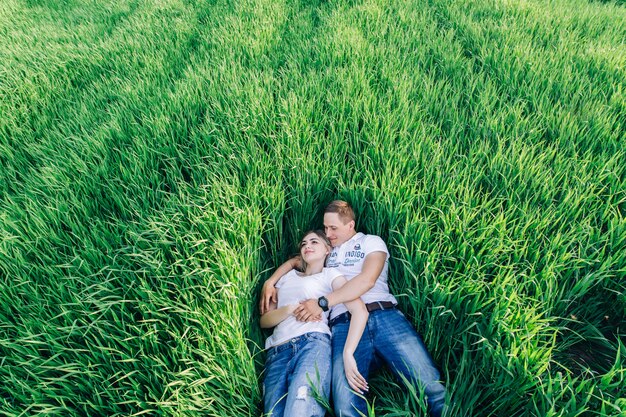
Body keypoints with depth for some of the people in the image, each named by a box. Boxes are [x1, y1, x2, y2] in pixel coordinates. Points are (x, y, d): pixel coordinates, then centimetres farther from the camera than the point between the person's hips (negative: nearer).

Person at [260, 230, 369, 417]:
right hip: (276, 353, 4)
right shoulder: (287, 276, 28)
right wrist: (290, 309, -1)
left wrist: (347, 355, -16)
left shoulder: (329, 274, 14)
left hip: (313, 343, -4)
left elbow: (360, 311, -2)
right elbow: (264, 320, 20)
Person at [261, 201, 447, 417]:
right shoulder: (327, 249, 30)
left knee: (431, 387, -19)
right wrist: (270, 281, 15)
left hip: (383, 315, -1)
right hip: (344, 324, 2)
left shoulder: (371, 242, 14)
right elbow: (295, 260, 34)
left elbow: (367, 280, -3)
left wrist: (322, 302, -8)